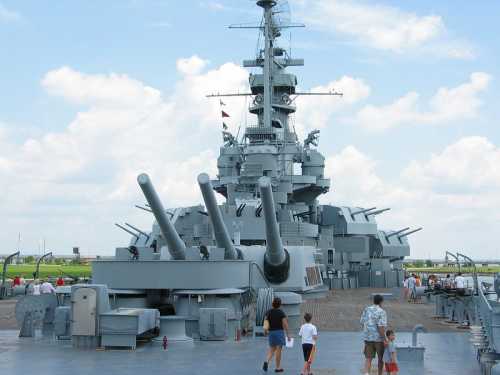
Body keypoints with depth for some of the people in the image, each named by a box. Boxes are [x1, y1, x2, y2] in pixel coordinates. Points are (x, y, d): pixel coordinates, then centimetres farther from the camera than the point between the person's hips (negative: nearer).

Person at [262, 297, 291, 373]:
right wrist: (288, 334, -3)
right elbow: (285, 324, -9)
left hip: (271, 332, 4)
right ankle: (278, 367, 7)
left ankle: (267, 361, -10)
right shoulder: (281, 313, -9)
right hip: (279, 332, -4)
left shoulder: (269, 312, 3)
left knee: (271, 349, 14)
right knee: (278, 350, 2)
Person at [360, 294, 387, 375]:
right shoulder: (382, 312, -12)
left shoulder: (366, 310, 4)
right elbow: (381, 327, -21)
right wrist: (384, 339, -18)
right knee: (381, 358, 15)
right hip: (379, 338, -3)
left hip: (368, 337, 4)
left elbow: (362, 322, 9)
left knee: (368, 359, 1)